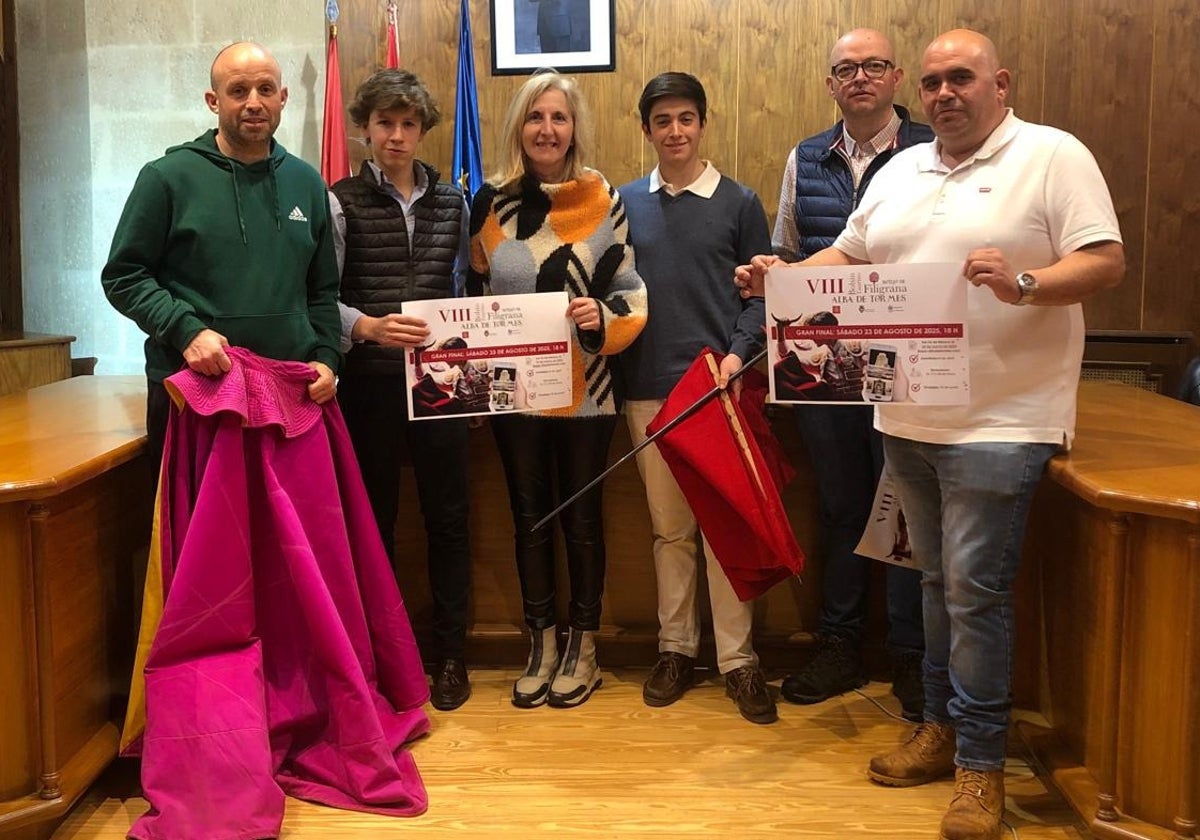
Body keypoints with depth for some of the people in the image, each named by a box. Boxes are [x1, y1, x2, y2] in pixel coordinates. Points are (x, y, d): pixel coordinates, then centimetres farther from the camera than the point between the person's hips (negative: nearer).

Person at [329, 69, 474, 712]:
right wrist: (368, 326, -23)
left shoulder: (452, 202, 11)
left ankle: (449, 656, 18)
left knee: (449, 516, 5)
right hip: (370, 382, -2)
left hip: (441, 380, 3)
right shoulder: (340, 202, 0)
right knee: (374, 519, 7)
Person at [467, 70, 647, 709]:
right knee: (529, 514, 11)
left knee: (581, 514, 7)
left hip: (584, 388, -2)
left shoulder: (605, 201, -2)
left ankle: (582, 645, 23)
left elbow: (632, 293, 0)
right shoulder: (490, 202, 3)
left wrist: (603, 316, -20)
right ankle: (540, 644, 25)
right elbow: (472, 298, 10)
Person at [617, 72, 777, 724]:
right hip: (649, 387, 2)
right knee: (669, 526, 10)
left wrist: (738, 353, -11)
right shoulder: (626, 203, 10)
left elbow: (762, 292, 2)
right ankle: (675, 648, 21)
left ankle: (738, 659, 10)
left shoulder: (739, 203, 5)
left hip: (721, 384, -2)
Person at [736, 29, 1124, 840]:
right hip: (908, 417, 6)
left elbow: (1106, 261, -13)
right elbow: (849, 255, 18)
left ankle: (981, 761, 10)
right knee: (940, 581, 15)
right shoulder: (901, 170, 14)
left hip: (999, 422, -6)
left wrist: (1024, 283, -30)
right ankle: (944, 724, 29)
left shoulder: (1054, 156, -5)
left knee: (974, 588, -4)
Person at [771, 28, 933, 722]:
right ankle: (841, 649, 26)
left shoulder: (932, 153, -2)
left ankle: (911, 658, 19)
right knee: (839, 508, 13)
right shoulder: (805, 161, 11)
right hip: (823, 366, 4)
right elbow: (785, 258, 18)